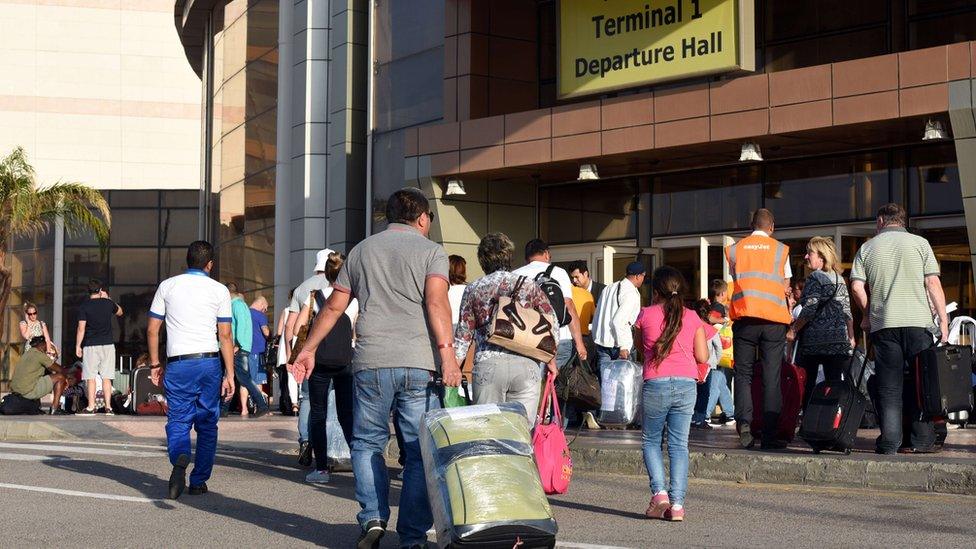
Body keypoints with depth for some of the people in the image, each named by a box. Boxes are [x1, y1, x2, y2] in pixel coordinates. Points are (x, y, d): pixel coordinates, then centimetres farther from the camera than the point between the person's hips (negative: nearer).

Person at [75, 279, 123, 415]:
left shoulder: (84, 306, -4)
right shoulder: (108, 303, 4)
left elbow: (81, 328, -7)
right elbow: (120, 312, 26)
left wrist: (78, 345, -1)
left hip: (91, 345, -3)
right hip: (108, 344, 3)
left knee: (91, 378, -1)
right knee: (106, 378, 4)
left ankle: (91, 407, -3)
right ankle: (108, 407, 2)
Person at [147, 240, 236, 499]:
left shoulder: (167, 286, 7)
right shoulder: (219, 290, 3)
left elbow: (152, 329, 7)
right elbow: (225, 336, -1)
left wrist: (154, 364, 17)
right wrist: (229, 374, 2)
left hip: (178, 364, 0)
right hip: (209, 362, 0)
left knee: (178, 421, 4)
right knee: (207, 424, 10)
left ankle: (180, 459, -26)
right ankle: (198, 481, 11)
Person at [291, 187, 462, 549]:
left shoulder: (362, 250, 17)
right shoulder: (431, 251, 7)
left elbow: (334, 307, 19)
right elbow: (436, 301, -10)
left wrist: (308, 349, 28)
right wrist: (446, 350, -17)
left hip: (371, 363, 2)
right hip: (418, 364, -2)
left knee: (367, 443, 14)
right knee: (420, 451, 3)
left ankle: (373, 519, -1)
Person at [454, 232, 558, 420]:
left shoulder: (474, 289, 8)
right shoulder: (529, 285, 9)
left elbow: (463, 336, 6)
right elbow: (552, 324, 7)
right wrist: (551, 360, 19)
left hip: (488, 364, 0)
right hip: (527, 365, 1)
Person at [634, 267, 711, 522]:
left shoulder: (646, 314, 3)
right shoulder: (692, 317, 7)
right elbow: (702, 357, 7)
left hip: (656, 384, -2)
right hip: (686, 385, 2)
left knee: (650, 441, 15)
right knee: (679, 445, 6)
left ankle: (659, 492, -3)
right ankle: (677, 504, -1)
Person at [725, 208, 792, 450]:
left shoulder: (734, 249, 9)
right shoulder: (780, 250, 6)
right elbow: (785, 287, 9)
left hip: (744, 318, 1)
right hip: (774, 320, -1)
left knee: (743, 374, 7)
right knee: (771, 378, 2)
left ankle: (744, 422, -14)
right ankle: (769, 435, -1)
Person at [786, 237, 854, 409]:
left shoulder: (815, 277, -8)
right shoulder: (839, 279, 14)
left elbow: (809, 310, -15)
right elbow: (848, 312, 17)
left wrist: (793, 330, -7)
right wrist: (851, 338, 23)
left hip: (813, 341, -6)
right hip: (839, 342, 6)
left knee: (807, 387, 1)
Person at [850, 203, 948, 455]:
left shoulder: (867, 248, 9)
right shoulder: (919, 243, 6)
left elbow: (857, 287, 1)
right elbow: (933, 283, -1)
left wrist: (867, 314, 16)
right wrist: (943, 319, 2)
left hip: (883, 324, 1)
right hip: (918, 321, -1)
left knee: (888, 386, 3)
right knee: (920, 383, 6)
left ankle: (889, 441, -1)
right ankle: (920, 441, 5)